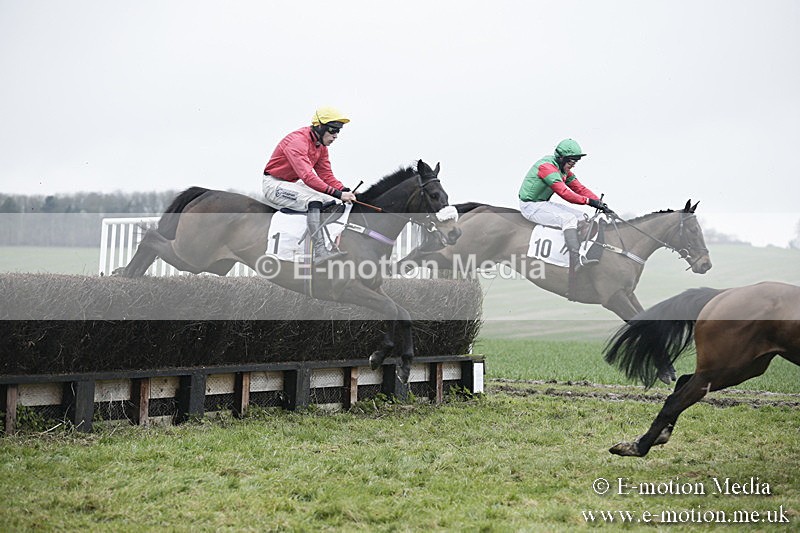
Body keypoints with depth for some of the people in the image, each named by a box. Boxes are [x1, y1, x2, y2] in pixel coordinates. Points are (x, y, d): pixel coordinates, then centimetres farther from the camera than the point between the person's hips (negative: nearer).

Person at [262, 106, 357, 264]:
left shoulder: (321, 145, 5)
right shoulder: (297, 141, -26)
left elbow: (326, 175, 5)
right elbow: (307, 176, -37)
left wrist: (345, 191, -15)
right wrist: (338, 194, -43)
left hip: (294, 184, 10)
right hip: (274, 184, -10)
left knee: (333, 203, -2)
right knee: (313, 201, -31)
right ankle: (320, 252, -39)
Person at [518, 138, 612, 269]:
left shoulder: (564, 170, 8)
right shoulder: (547, 166, -23)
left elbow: (579, 188, 5)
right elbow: (564, 192, -32)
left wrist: (599, 203, -8)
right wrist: (588, 201, -34)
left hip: (543, 204, 10)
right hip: (531, 206, -10)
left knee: (582, 217, 2)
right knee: (568, 218, -26)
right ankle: (576, 261, -35)